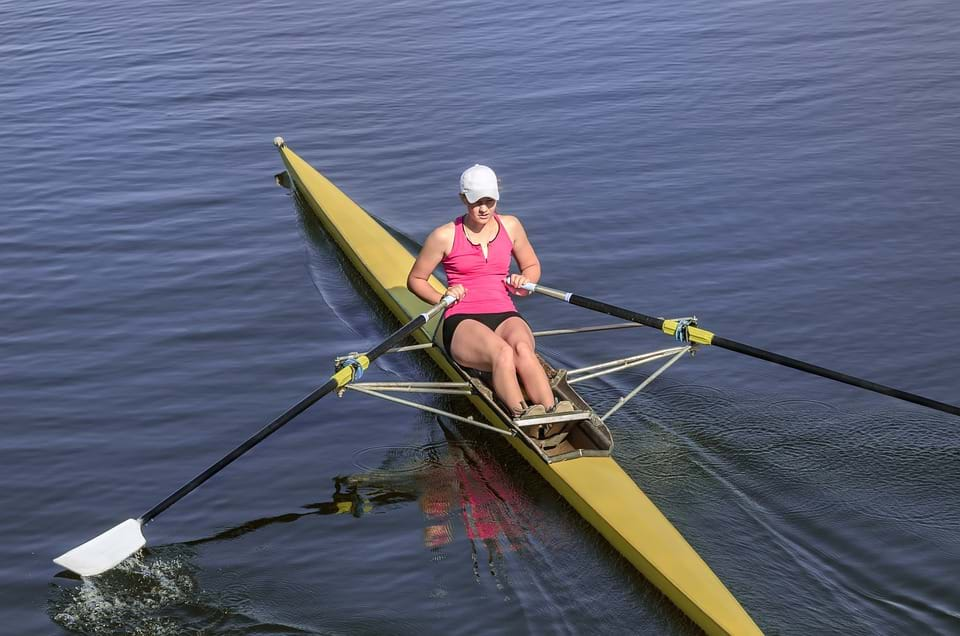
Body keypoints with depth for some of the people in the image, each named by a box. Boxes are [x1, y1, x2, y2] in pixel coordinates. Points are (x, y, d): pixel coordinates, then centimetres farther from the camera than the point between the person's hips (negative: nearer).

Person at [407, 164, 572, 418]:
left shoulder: (510, 226, 12)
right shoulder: (445, 236, 3)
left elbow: (532, 266, 27)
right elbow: (415, 280, 12)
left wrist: (523, 281, 3)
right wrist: (443, 299, -6)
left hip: (505, 315, 2)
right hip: (462, 321, -2)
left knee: (522, 348, -36)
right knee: (502, 352, -38)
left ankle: (552, 413, -54)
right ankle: (522, 416, -55)